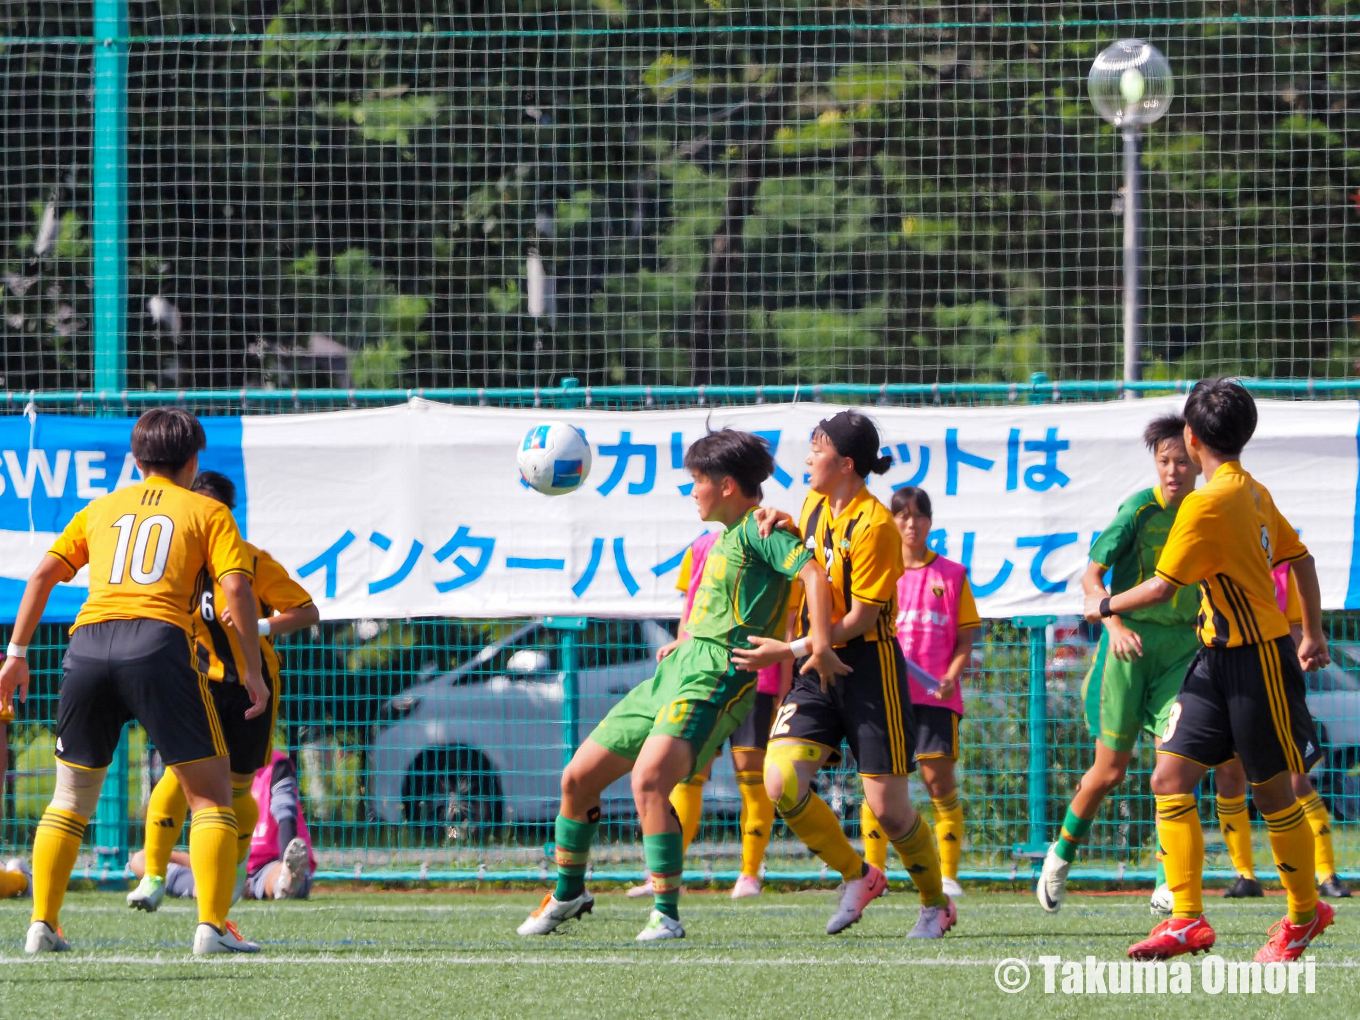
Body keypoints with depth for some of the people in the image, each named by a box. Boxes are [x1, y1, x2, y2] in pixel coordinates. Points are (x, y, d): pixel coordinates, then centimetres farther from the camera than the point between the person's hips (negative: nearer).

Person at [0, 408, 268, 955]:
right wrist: (252, 671, 4)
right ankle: (212, 926, -8)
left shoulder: (101, 509, 25)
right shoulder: (207, 511, 15)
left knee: (70, 798, 16)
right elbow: (236, 587, 2)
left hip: (87, 642, 3)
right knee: (211, 793, 4)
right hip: (160, 641, -3)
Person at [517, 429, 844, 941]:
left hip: (713, 680, -10)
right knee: (578, 777, 12)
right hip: (675, 671, 10)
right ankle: (569, 892, 32)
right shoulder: (727, 536, 20)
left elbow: (813, 572, -23)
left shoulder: (758, 528, -8)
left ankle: (666, 915, -26)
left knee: (648, 779, -30)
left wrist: (821, 644, -33)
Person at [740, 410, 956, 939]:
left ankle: (936, 902, 22)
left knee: (887, 807, -4)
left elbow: (860, 618, -16)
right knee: (781, 782, -13)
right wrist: (786, 525, 7)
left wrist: (790, 650, -19)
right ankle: (855, 875, 8)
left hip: (869, 666, -7)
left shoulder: (874, 525, -16)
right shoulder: (815, 506, 7)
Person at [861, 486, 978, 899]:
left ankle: (948, 876, -3)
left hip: (934, 694, -1)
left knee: (938, 777, -8)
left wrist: (951, 676, -10)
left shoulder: (952, 575, 8)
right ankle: (873, 874, 3)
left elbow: (965, 638, 7)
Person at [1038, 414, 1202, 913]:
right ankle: (1062, 854, 26)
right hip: (1130, 644, -3)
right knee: (1110, 769, 1)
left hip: (1182, 646, 3)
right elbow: (1091, 576, -12)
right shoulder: (1140, 509, -9)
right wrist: (1114, 622, -27)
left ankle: (1167, 885, -7)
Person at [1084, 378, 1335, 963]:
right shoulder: (1255, 493, 9)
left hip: (1257, 661, -9)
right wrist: (1313, 633, 28)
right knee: (1170, 779, 0)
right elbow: (1300, 559, 19)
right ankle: (1187, 919, -3)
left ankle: (1305, 913, 21)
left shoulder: (1208, 503, -19)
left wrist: (1106, 607, -1)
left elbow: (1162, 587, -18)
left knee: (1273, 793, 4)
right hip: (1218, 659, 9)